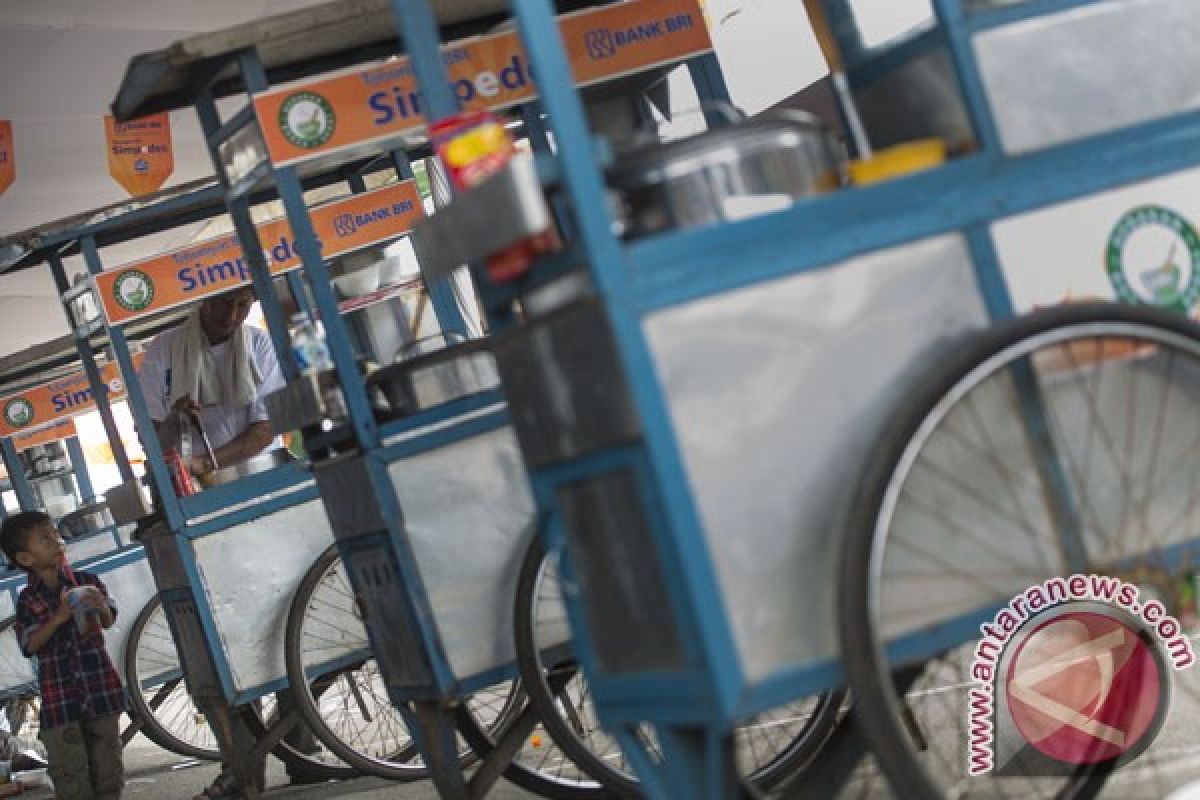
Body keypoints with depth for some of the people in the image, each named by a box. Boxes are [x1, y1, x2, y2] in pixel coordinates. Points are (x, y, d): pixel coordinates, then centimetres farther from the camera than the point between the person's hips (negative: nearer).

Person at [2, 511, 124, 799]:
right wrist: (60, 616, -23)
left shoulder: (86, 580, 1)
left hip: (100, 687, 1)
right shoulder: (27, 600, -1)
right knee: (70, 776, 1)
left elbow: (108, 621, 0)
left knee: (107, 764, 9)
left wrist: (100, 608, -24)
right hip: (59, 697, -1)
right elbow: (30, 644, -10)